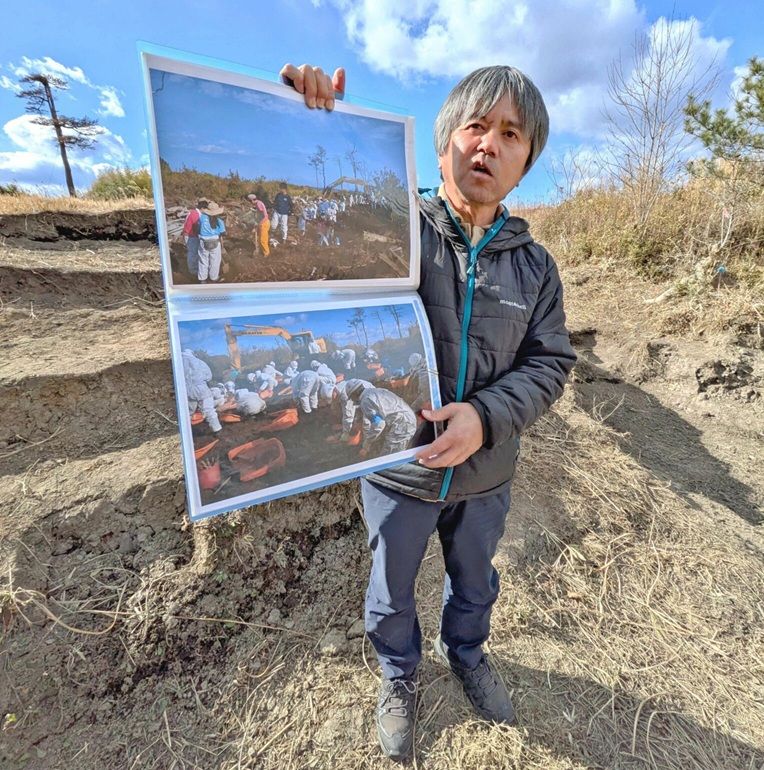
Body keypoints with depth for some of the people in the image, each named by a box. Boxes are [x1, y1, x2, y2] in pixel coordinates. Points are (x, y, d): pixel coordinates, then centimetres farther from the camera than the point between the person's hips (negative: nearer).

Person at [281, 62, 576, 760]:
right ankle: (400, 677, 57)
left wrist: (485, 415, -24)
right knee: (392, 592, 23)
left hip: (485, 476, 3)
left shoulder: (534, 266, -3)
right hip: (397, 469, -2)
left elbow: (549, 363, -5)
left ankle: (466, 654, 64)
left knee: (475, 582, 29)